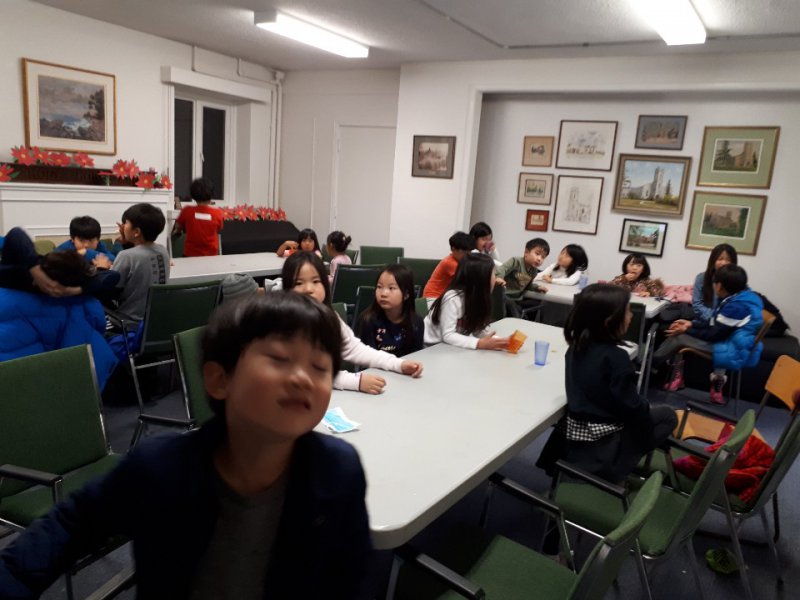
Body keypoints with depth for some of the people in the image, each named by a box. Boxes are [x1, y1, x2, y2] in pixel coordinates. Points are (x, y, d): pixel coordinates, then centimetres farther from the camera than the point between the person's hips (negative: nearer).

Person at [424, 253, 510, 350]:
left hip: (455, 346, 6)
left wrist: (498, 341, -26)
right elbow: (448, 335, -28)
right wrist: (480, 343, -37)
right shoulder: (453, 298, -25)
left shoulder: (477, 296, -4)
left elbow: (478, 330, -8)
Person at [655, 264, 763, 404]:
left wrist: (686, 331, -8)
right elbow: (716, 324, 14)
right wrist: (691, 324, 10)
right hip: (733, 342, 10)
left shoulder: (737, 305, -25)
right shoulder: (742, 296, 5)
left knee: (680, 338, -8)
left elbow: (714, 335, -19)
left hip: (735, 351, -10)